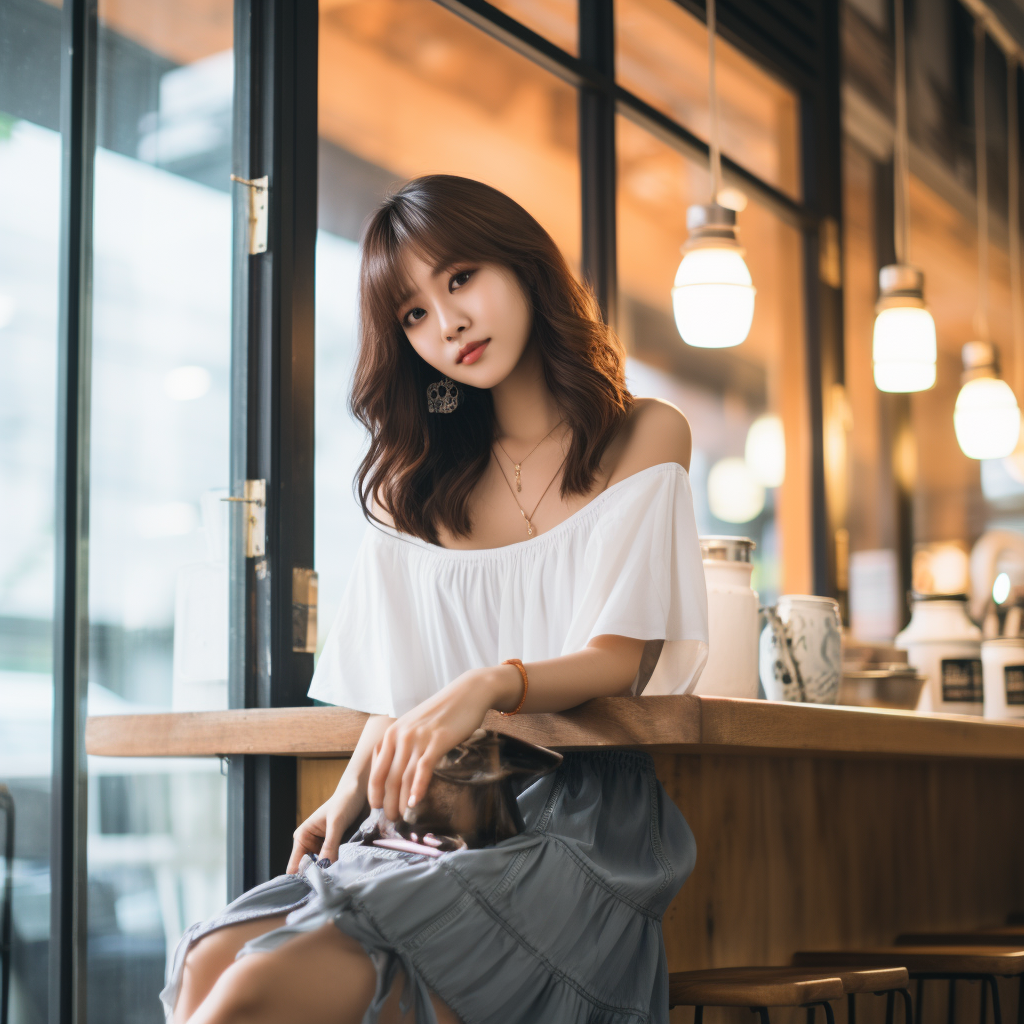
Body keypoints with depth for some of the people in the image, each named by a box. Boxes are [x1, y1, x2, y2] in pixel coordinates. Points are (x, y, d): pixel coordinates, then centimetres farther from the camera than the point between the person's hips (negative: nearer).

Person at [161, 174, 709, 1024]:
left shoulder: (644, 438, 6)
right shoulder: (418, 490, 19)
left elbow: (617, 661, -4)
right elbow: (395, 696, 17)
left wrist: (492, 684, -24)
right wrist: (353, 793, -2)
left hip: (576, 827, -5)